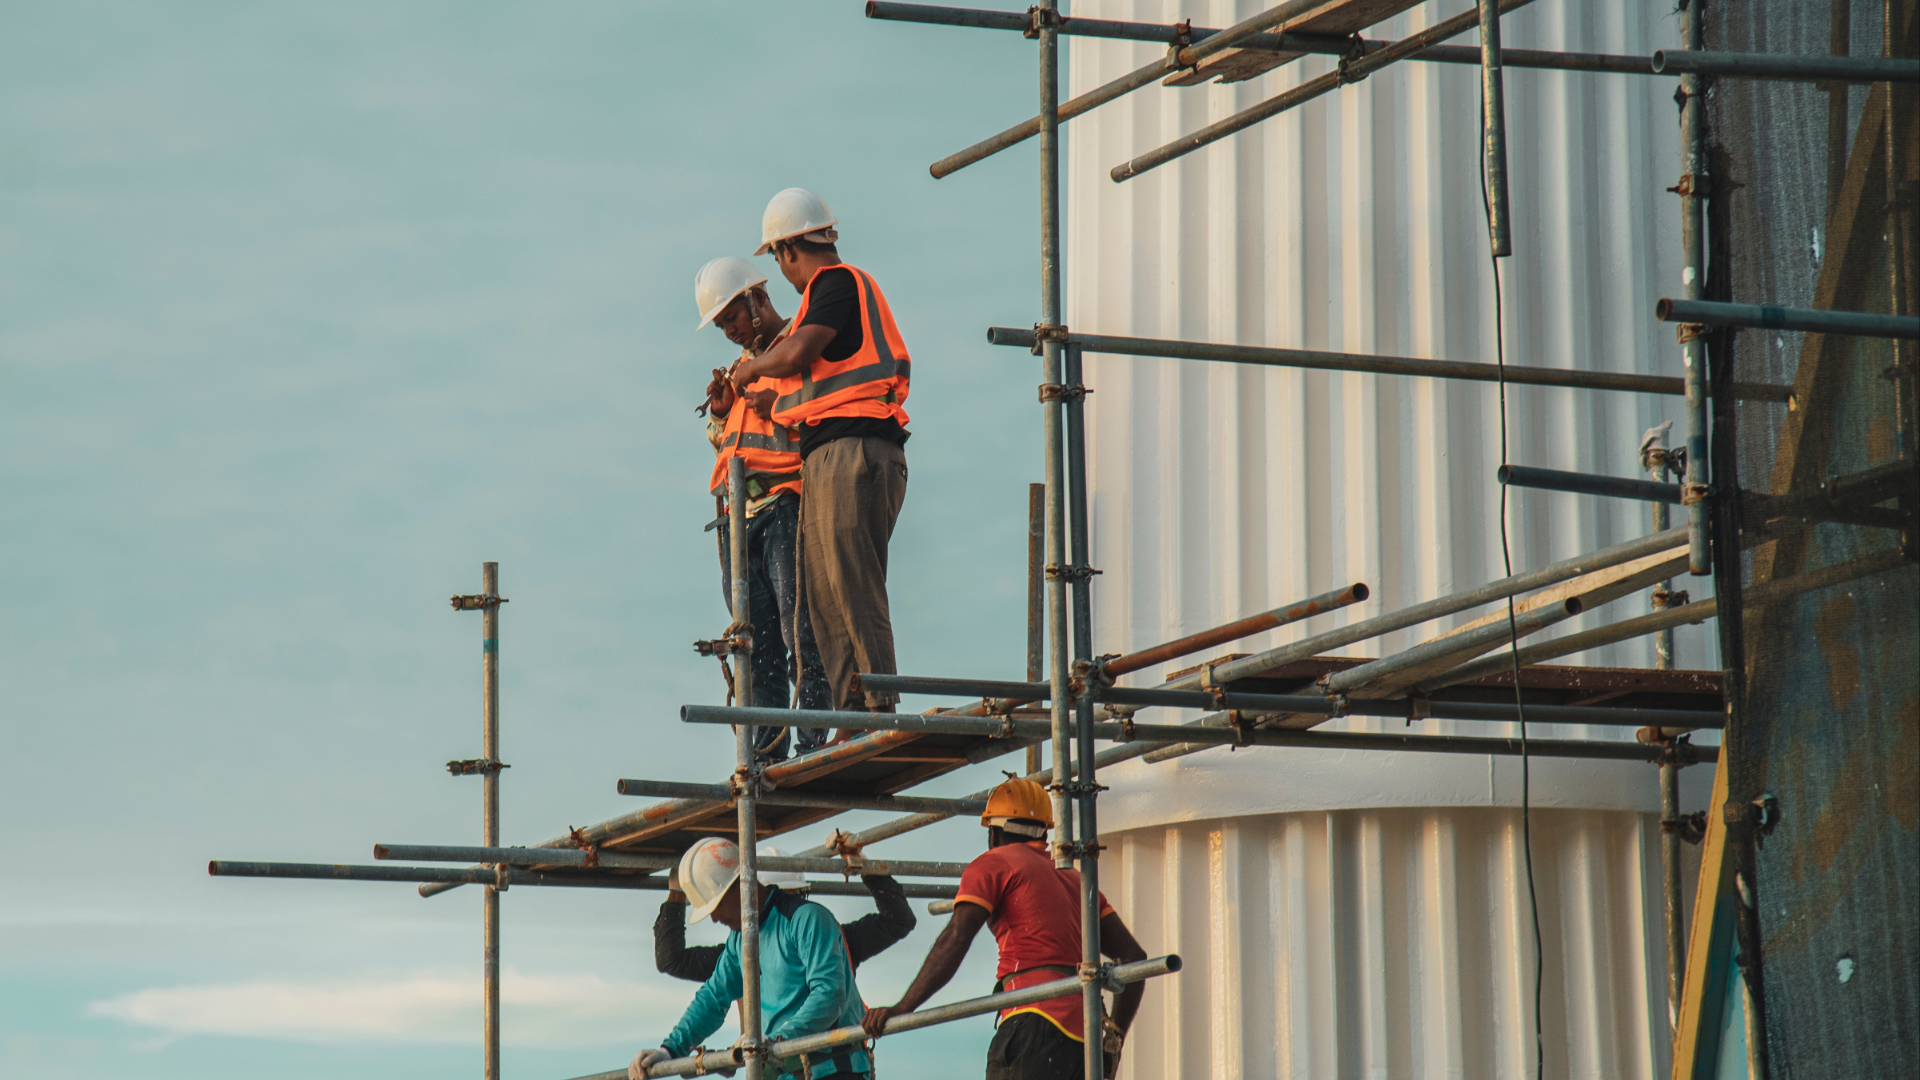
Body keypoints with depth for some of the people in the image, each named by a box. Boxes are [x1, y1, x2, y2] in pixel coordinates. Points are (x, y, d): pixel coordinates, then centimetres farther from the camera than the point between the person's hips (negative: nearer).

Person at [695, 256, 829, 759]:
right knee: (757, 644, 3)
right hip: (741, 515, 8)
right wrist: (721, 413, 11)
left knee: (802, 631, -13)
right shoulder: (744, 366, 27)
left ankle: (814, 743, -17)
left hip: (787, 504, -7)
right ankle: (765, 755, 1)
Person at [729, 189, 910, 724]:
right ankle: (853, 717, -2)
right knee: (826, 599, 3)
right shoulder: (849, 288, 26)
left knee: (853, 589, -16)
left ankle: (878, 709, -21)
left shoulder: (839, 282, -3)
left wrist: (750, 369, 1)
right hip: (826, 462, 10)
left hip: (852, 451, -10)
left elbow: (797, 352, -17)